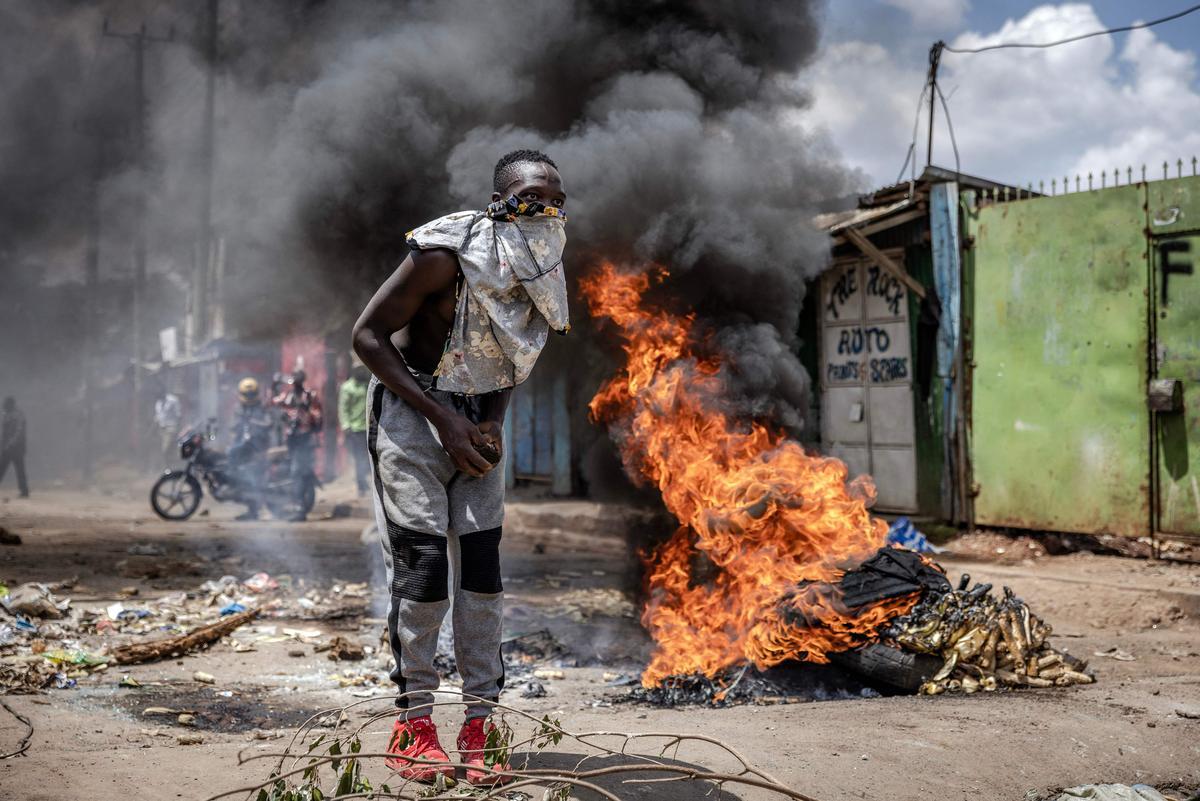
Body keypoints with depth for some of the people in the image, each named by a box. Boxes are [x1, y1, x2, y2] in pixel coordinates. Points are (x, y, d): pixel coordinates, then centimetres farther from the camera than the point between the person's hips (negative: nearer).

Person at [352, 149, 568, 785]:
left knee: (482, 565, -3)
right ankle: (413, 724, 0)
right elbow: (367, 335, -17)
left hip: (475, 424, 5)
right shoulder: (444, 255, -21)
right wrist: (442, 418, -21)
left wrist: (492, 425, -5)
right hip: (411, 413, -5)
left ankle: (479, 725, 3)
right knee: (422, 563, -11)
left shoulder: (543, 274, -1)